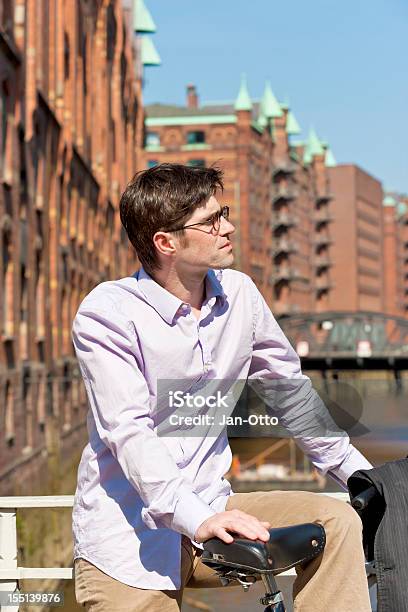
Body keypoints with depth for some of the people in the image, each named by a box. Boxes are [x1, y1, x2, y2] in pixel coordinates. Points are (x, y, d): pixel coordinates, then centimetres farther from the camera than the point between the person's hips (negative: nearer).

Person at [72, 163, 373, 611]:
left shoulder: (239, 294, 3)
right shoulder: (106, 313, -13)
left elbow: (289, 389, 16)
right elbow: (129, 432, -24)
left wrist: (360, 474, 17)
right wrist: (196, 519, -36)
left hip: (209, 511, 5)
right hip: (130, 537, -5)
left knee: (336, 522, -13)